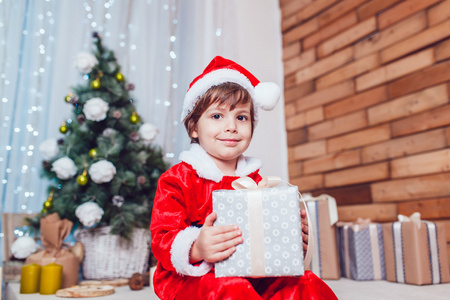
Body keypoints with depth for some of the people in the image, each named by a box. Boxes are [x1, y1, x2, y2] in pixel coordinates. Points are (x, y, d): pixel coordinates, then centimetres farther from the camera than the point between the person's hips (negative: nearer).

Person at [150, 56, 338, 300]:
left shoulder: (254, 181, 11)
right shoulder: (177, 179, -4)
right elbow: (162, 237, -12)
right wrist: (196, 249, -33)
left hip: (250, 274, 5)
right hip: (191, 278, -4)